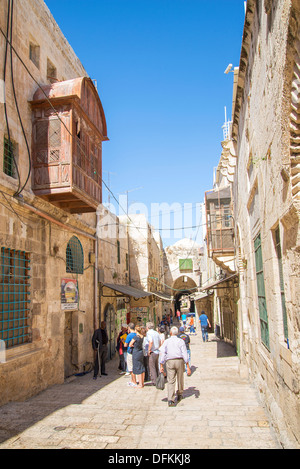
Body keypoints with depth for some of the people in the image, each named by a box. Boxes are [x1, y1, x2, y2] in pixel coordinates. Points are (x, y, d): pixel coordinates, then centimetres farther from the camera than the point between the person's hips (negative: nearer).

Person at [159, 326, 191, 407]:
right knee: (180, 379, 19)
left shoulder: (166, 341, 6)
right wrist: (188, 366, -3)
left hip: (169, 362, 0)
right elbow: (185, 354, -4)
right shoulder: (181, 341, 3)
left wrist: (161, 366, -1)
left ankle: (170, 400, -12)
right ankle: (179, 395, 36)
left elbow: (162, 353, -1)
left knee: (171, 381, -2)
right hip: (179, 361, 0)